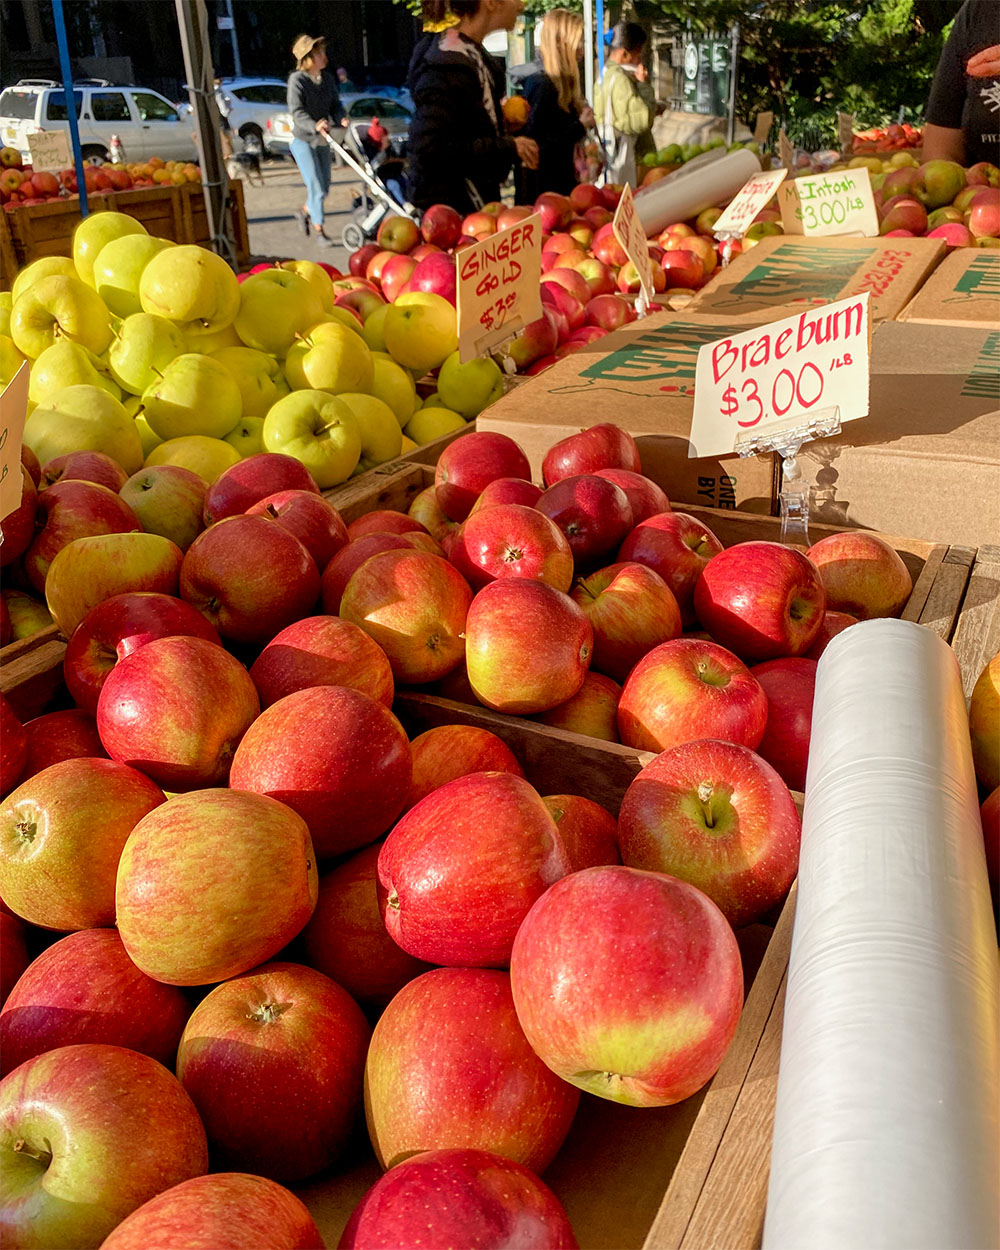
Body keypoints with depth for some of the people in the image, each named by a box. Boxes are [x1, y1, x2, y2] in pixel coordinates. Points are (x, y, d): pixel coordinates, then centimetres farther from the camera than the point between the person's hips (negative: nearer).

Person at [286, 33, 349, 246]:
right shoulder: (297, 79, -15)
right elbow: (296, 111, -23)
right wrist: (315, 126, -41)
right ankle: (318, 229, 5)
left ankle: (306, 212, 40)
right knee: (316, 187, -9)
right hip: (303, 140, -6)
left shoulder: (328, 78, 4)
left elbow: (334, 104, 6)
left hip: (322, 140, 6)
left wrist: (340, 119, -17)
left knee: (324, 187, 13)